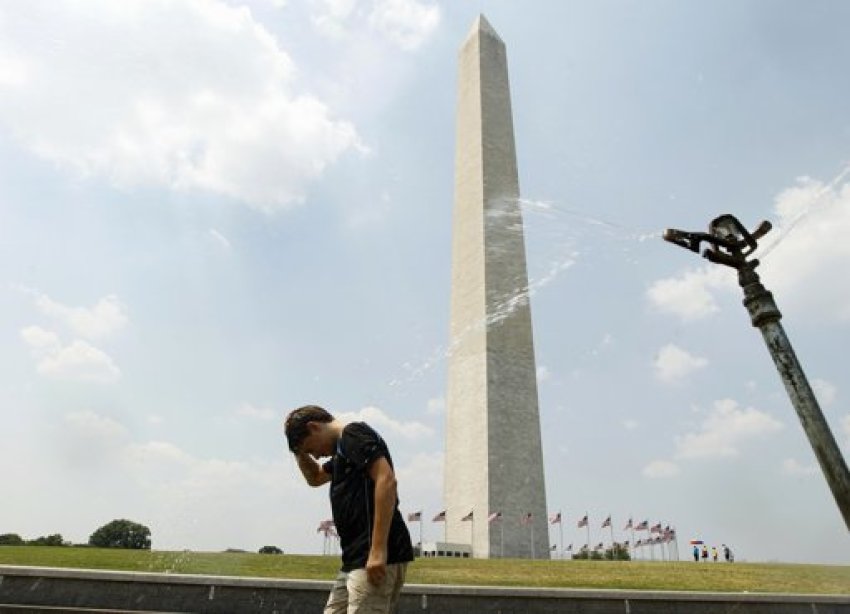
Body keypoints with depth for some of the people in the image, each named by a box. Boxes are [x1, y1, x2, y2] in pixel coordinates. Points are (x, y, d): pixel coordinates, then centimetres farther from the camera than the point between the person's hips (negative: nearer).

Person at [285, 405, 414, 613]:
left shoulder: (354, 434, -9)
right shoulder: (343, 449, 21)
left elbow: (386, 480, -22)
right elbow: (314, 478, 38)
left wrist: (378, 550, -24)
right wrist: (300, 451, 20)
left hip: (376, 558, -10)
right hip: (355, 558, 10)